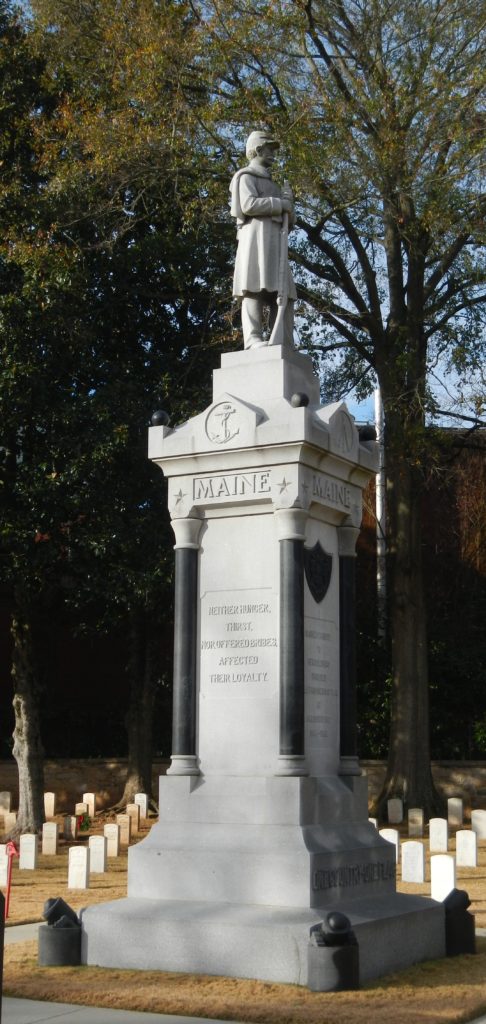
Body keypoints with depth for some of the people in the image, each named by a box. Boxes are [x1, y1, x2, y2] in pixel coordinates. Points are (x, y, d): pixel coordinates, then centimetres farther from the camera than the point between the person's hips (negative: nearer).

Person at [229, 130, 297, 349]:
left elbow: (289, 222, 27)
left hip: (275, 241, 9)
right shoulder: (246, 176, 8)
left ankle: (285, 347, -9)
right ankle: (253, 339, -32)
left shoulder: (271, 184, 35)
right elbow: (249, 205, -13)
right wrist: (282, 203, -3)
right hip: (257, 234, -9)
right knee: (256, 287, -21)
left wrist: (287, 199, 6)